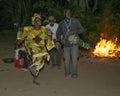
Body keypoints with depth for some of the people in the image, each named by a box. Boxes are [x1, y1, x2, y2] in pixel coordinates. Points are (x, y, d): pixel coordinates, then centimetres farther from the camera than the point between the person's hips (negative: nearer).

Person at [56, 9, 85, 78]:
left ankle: (74, 73, 12)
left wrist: (74, 32, -16)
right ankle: (67, 72, 24)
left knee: (74, 59, -3)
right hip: (66, 44, 2)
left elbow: (82, 30, -1)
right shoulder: (62, 23, 7)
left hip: (74, 43, -2)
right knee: (66, 59, 5)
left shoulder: (75, 21, 1)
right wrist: (60, 39, -2)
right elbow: (58, 33, 17)